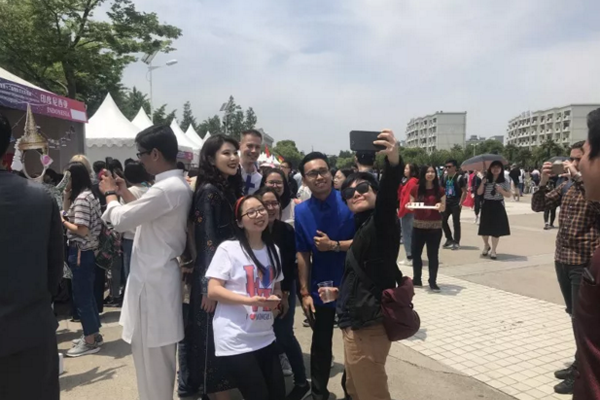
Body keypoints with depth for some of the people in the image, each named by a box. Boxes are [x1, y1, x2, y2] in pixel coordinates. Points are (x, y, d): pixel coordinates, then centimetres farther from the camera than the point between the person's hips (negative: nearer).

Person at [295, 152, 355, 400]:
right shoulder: (301, 211, -6)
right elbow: (302, 253, -3)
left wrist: (334, 245, -22)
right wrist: (304, 292, -3)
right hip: (320, 288, 2)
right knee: (320, 344, 17)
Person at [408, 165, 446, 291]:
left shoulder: (440, 190, -1)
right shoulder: (415, 189, 0)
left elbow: (444, 208, 3)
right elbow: (411, 205, 8)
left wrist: (440, 206, -19)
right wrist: (410, 206, -14)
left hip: (435, 226, -1)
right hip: (418, 225, 2)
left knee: (433, 254, 2)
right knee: (416, 252, 7)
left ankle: (433, 282, 10)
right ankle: (417, 279, 20)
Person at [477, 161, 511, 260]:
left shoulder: (505, 181, -1)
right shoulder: (485, 179, 1)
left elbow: (508, 195, 0)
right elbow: (479, 193, -2)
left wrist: (501, 190, -18)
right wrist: (482, 183, -17)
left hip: (498, 206, -1)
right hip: (487, 205, 1)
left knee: (496, 229, -1)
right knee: (485, 228, 4)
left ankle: (493, 250, 10)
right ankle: (486, 246, 30)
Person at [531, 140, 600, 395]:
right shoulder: (566, 186, 9)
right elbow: (538, 206, 7)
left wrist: (578, 176, -25)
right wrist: (543, 181, -8)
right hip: (562, 260, 7)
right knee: (574, 316, 18)